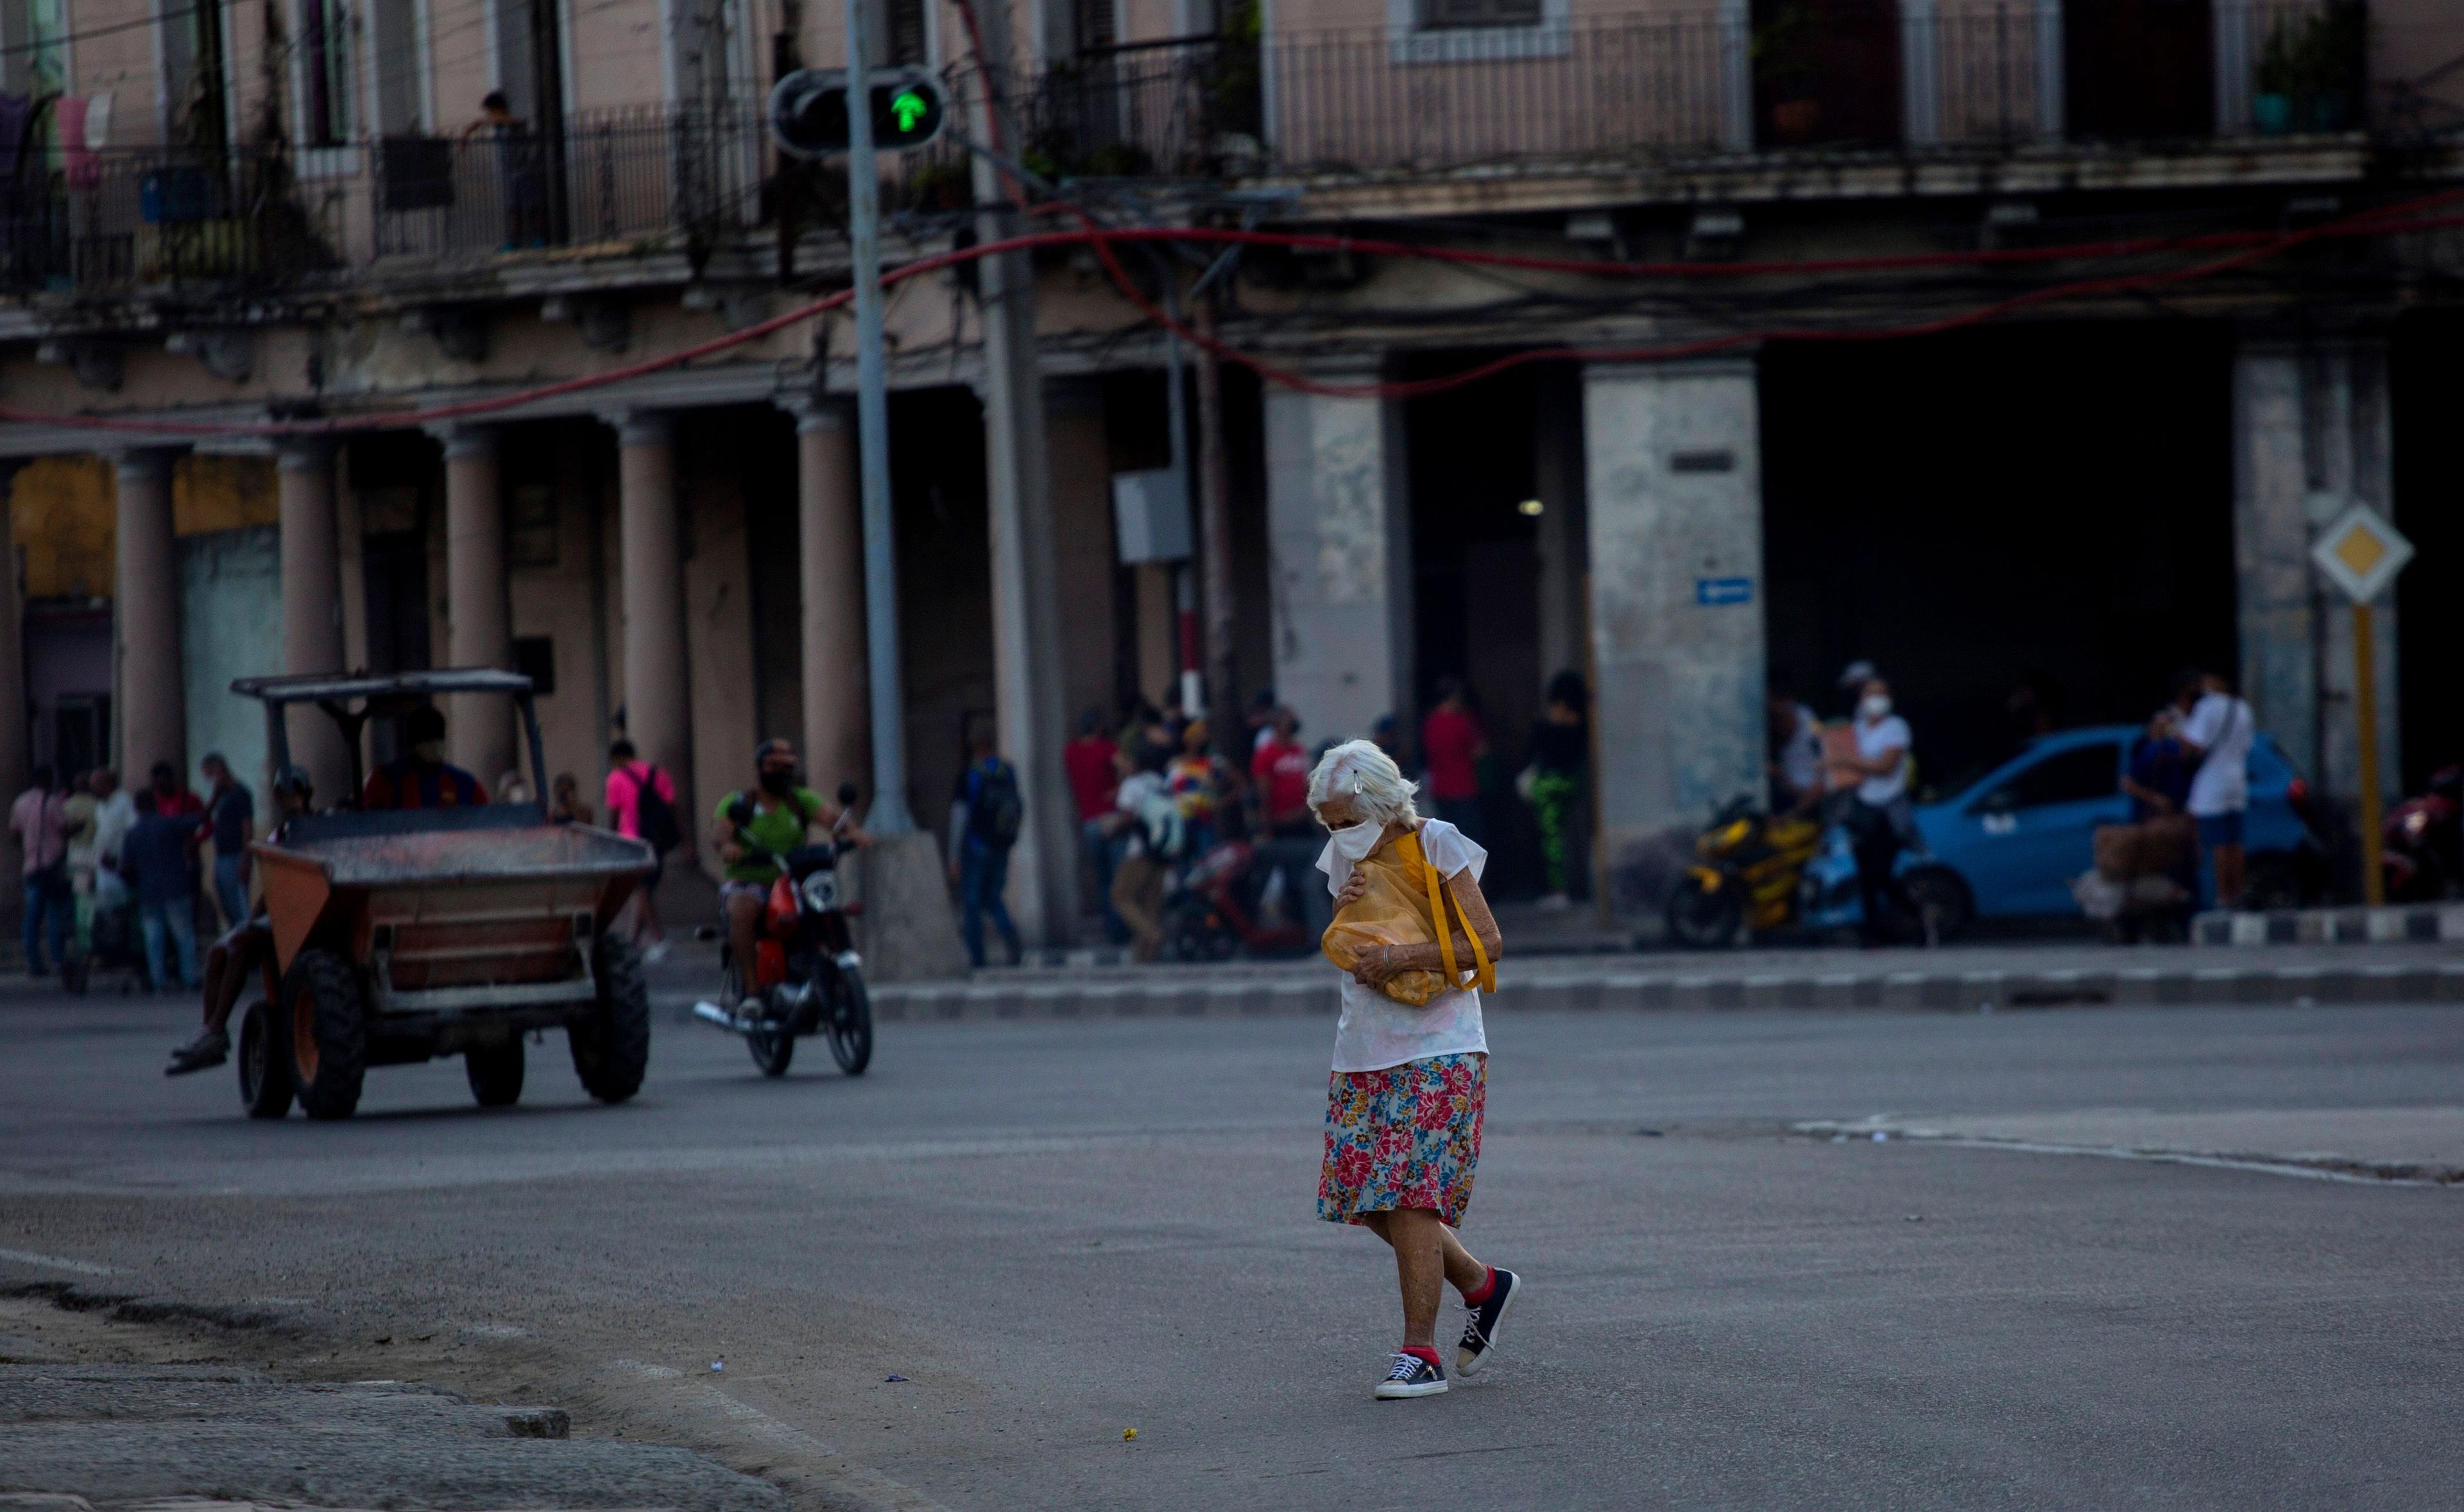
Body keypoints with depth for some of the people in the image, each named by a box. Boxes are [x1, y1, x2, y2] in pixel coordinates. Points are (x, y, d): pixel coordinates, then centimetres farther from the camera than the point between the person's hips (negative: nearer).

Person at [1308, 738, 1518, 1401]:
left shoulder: (1436, 844, -8)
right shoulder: (1346, 858, 11)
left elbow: (1487, 941, -13)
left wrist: (1401, 956, -21)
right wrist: (1344, 912, -5)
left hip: (1438, 1050, -7)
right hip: (1365, 1050, 7)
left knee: (1409, 1194, -14)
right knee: (1365, 1194, 5)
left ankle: (1421, 1352, -10)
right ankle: (1480, 1284, 23)